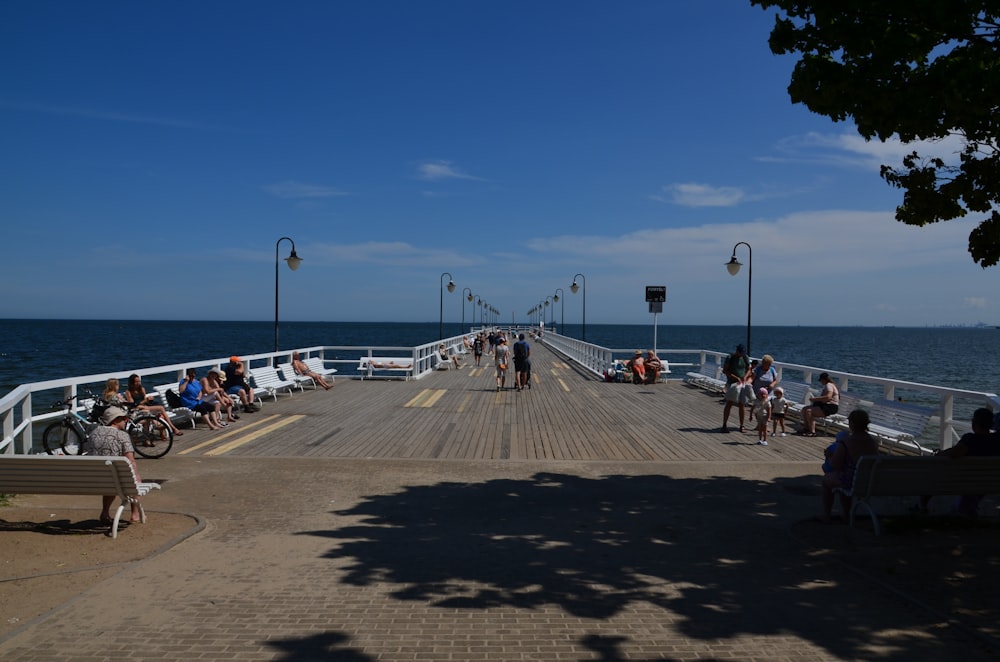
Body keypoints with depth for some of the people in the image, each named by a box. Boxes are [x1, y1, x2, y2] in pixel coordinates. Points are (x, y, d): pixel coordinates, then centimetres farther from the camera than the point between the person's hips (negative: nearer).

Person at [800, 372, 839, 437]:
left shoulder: (829, 385, -14)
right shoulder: (826, 386, 19)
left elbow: (828, 397, -30)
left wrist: (815, 398, -24)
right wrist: (815, 398, 5)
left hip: (830, 407, -11)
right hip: (824, 405, 11)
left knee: (809, 411, -26)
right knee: (804, 409, 3)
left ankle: (812, 432, -26)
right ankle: (806, 428, 3)